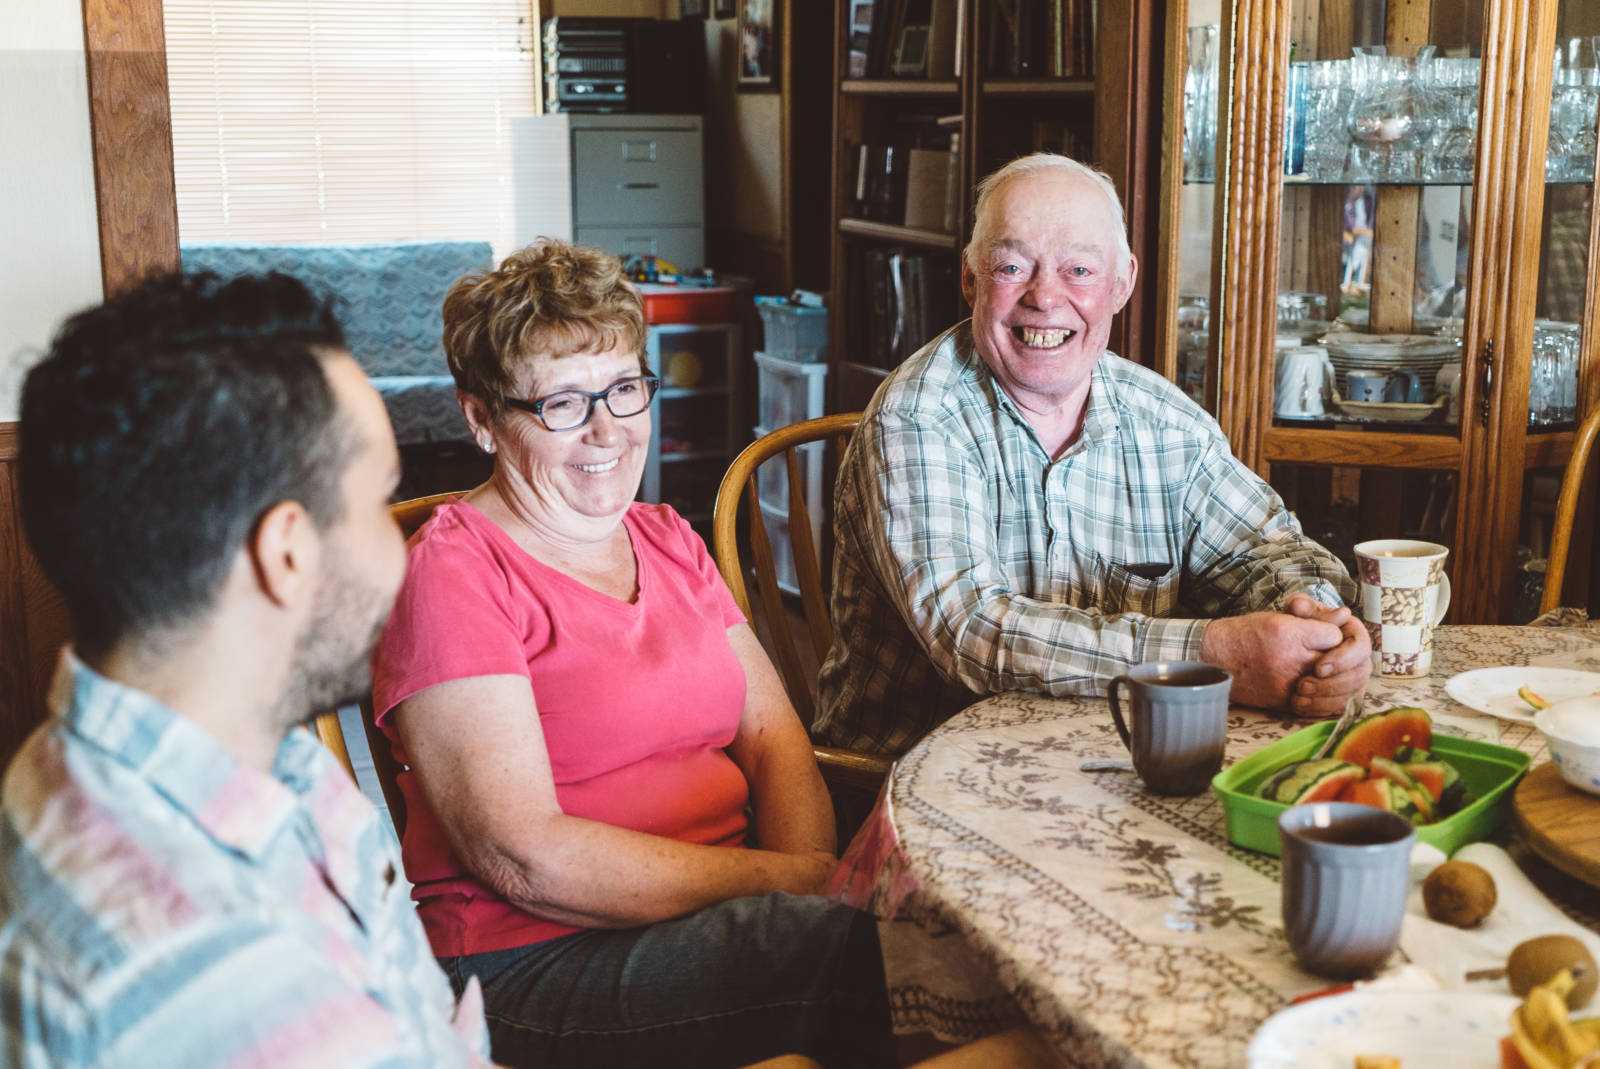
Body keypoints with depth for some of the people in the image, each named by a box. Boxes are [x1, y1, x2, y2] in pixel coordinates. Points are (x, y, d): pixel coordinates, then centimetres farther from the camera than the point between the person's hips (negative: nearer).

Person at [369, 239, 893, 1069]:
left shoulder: (667, 541, 17)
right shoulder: (453, 574, -8)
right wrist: (787, 883, -19)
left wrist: (814, 875, -14)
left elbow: (774, 737, 8)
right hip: (527, 962, -7)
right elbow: (524, 859, -17)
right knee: (850, 948, -30)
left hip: (716, 914, 7)